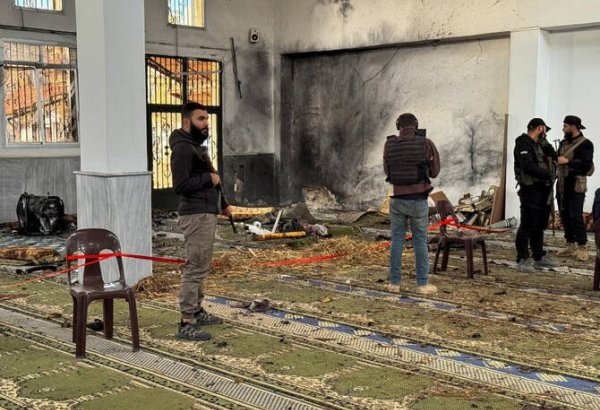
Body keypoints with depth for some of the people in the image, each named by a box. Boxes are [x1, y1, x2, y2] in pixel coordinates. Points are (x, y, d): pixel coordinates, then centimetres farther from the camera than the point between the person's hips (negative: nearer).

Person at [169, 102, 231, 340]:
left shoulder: (195, 145, 18)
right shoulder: (182, 148, -15)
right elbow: (181, 185, -25)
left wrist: (222, 203, 24)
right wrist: (209, 178, -16)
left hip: (206, 213, 11)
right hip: (196, 216, -11)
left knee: (201, 267, 17)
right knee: (195, 268, -10)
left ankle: (196, 311, 29)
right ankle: (186, 324, -7)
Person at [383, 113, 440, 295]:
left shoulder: (389, 145, -2)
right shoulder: (425, 144, -8)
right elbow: (434, 171, 4)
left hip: (398, 200, 2)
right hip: (418, 201, -2)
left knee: (397, 240, 11)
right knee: (420, 241, 9)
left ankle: (394, 283, 13)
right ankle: (423, 284, 12)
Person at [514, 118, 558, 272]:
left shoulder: (538, 145, 20)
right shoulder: (523, 143, -11)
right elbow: (528, 166, -24)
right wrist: (547, 174, -20)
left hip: (541, 190, 10)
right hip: (530, 190, -10)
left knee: (539, 225, 15)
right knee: (527, 226, -7)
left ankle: (539, 257, 24)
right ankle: (523, 259, -3)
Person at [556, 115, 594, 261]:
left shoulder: (585, 144, -7)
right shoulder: (563, 143, 16)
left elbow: (586, 165, -16)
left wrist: (567, 161, -19)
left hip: (576, 186, -7)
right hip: (562, 184, 7)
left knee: (576, 216, -11)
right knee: (565, 216, 9)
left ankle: (581, 248, -5)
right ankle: (570, 246, 17)